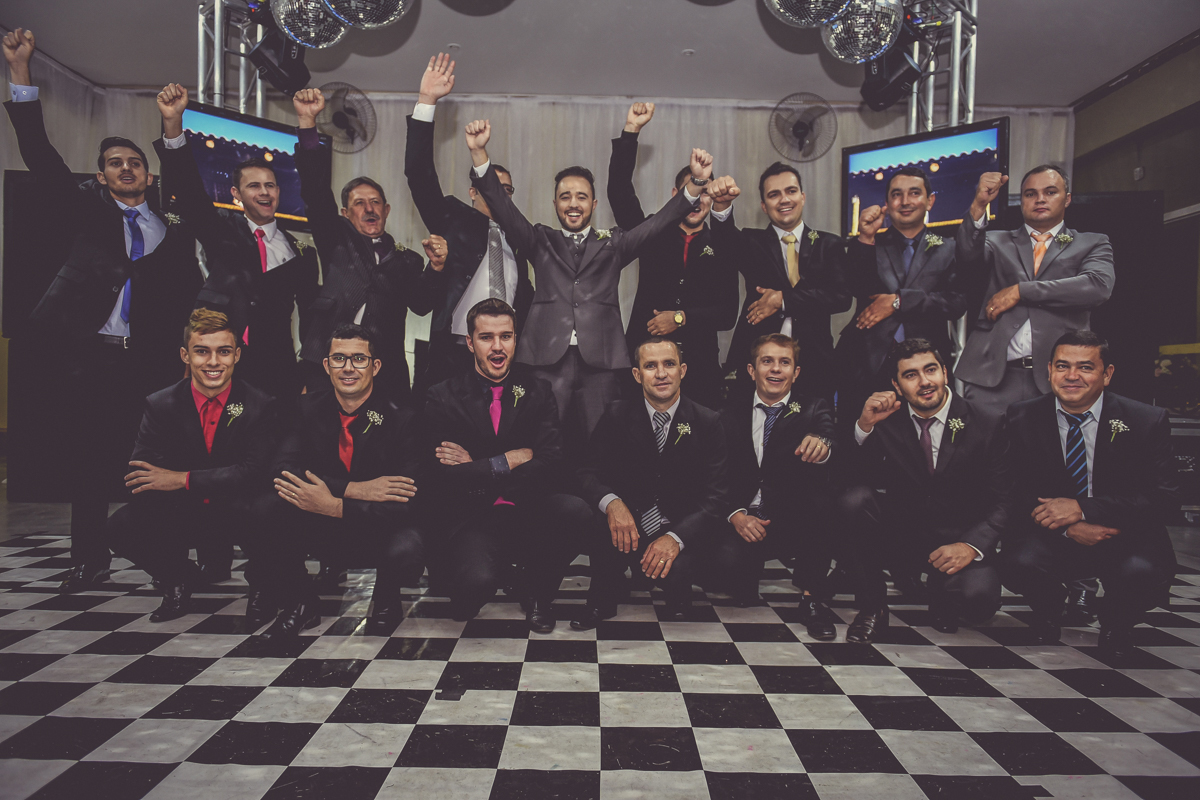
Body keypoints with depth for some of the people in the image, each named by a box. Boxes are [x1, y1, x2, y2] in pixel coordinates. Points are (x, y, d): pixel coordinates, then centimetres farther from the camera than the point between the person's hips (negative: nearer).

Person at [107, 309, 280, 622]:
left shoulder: (260, 405, -10)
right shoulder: (160, 405, -3)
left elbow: (257, 472, -20)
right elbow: (137, 477, -12)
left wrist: (184, 480, -28)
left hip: (238, 514, -3)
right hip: (182, 518, 3)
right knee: (120, 526, -22)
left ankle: (258, 580, 0)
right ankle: (178, 579, 9)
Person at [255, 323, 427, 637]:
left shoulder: (401, 418, -14)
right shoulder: (309, 408, -2)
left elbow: (406, 504, -21)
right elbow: (284, 468, -15)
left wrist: (334, 505, -33)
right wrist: (354, 489, -28)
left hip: (377, 530, -2)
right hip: (320, 530, 3)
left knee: (407, 549, -35)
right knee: (265, 508, -23)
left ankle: (386, 601, 5)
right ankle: (300, 606, 1)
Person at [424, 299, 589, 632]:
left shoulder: (537, 391, 6)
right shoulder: (443, 398, 0)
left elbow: (551, 461, -8)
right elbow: (447, 476, -10)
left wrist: (480, 468, -13)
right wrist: (512, 459, -11)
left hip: (527, 513, 3)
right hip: (471, 520, -2)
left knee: (575, 510, -30)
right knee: (477, 582, -32)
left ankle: (535, 592, 0)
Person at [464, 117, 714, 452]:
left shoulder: (613, 244, 17)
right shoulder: (541, 242, 18)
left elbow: (661, 221, 6)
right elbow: (503, 207, 7)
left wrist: (697, 182, -10)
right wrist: (479, 152, -7)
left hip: (600, 361, 0)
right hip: (547, 359, 0)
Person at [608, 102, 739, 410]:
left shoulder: (722, 248, 10)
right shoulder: (652, 235, 10)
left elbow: (727, 314, 4)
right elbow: (619, 192, -2)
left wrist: (681, 318, -9)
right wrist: (631, 130, -6)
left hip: (698, 364, 1)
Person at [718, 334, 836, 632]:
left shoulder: (814, 410, 6)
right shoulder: (731, 417, 9)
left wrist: (822, 445, -43)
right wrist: (736, 515, -15)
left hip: (799, 524, 0)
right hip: (748, 522, 0)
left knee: (817, 484, -33)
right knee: (727, 557, -32)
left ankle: (812, 597, -21)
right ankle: (748, 580, 8)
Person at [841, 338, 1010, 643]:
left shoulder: (985, 427, -5)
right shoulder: (886, 420, -2)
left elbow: (1002, 502, -6)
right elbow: (856, 475, -10)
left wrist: (971, 545, -23)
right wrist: (864, 426, -25)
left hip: (957, 544, -1)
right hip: (900, 536, 1)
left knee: (978, 598, -32)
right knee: (854, 499, -27)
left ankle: (942, 593, 10)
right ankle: (872, 606, -8)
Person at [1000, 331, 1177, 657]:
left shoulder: (1147, 421, -7)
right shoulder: (1023, 418, -4)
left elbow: (1165, 498, -14)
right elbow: (1013, 493, -5)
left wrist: (1082, 508, -26)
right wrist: (1068, 528, -23)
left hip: (1124, 537, 0)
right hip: (1052, 536, 1)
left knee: (1143, 572, -33)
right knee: (1020, 563, -31)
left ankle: (1116, 621, 7)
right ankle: (1048, 607, 9)